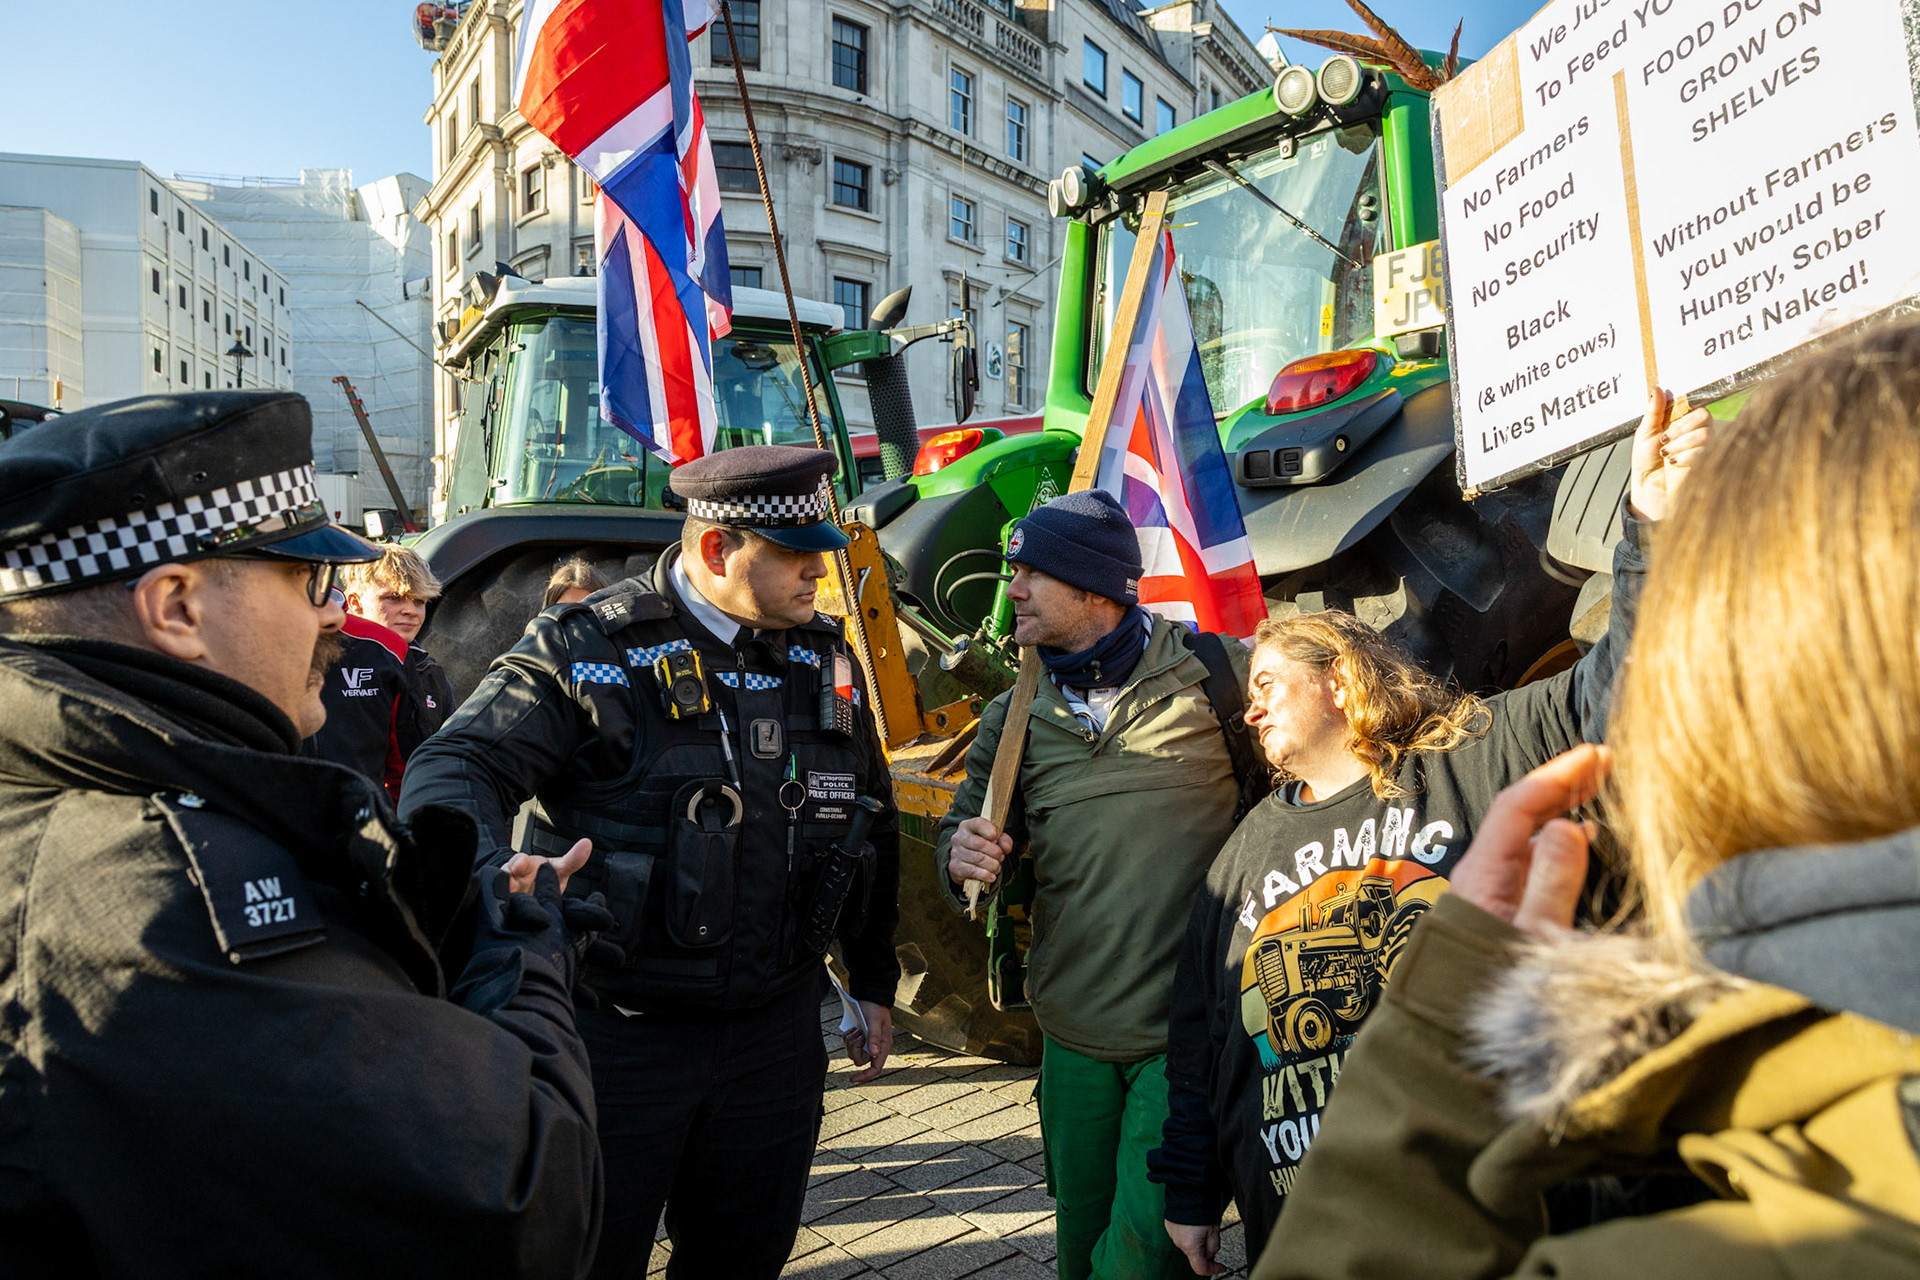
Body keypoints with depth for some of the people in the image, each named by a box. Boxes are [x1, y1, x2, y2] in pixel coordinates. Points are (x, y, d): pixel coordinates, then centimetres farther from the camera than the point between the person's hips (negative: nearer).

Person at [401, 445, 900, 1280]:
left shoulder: (826, 660, 4)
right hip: (618, 1034, -4)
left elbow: (868, 824, 14)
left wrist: (874, 983, 17)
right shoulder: (587, 649, -11)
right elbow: (454, 773, -18)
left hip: (776, 1029, 5)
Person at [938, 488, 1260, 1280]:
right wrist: (963, 856, -10)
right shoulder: (1013, 718, 5)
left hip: (1188, 1034, -4)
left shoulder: (1211, 671, -7)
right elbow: (963, 832, 14)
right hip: (1073, 1033, 5)